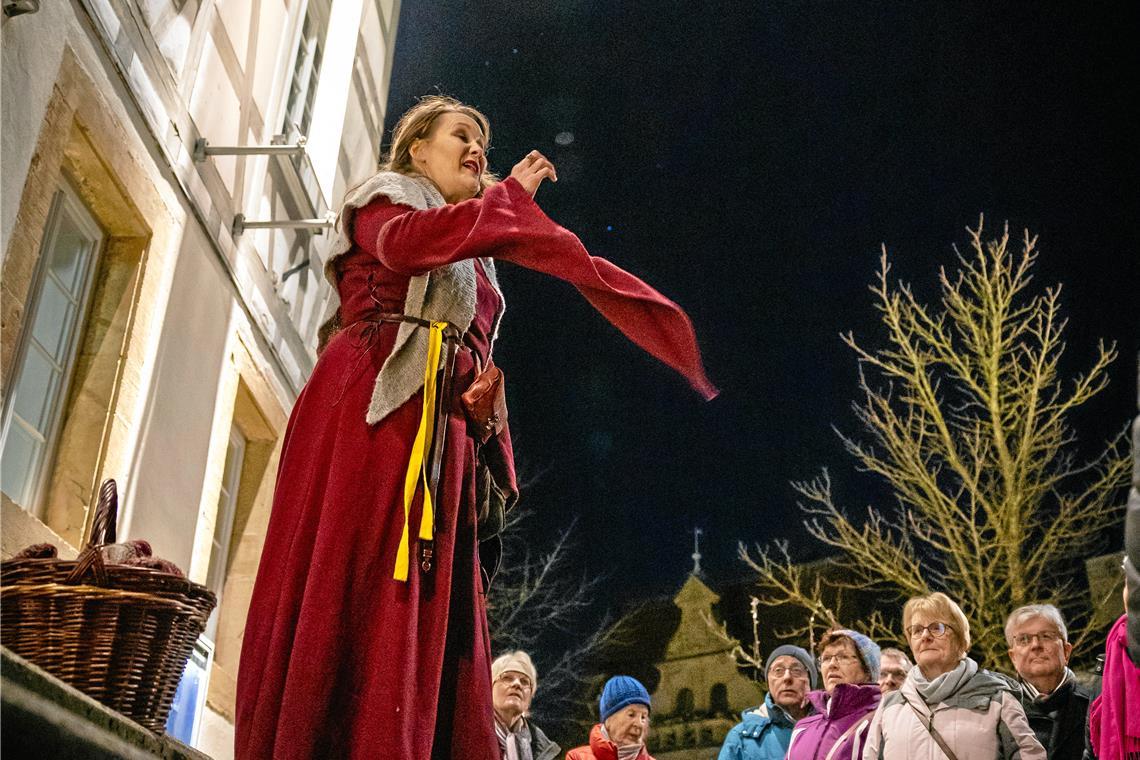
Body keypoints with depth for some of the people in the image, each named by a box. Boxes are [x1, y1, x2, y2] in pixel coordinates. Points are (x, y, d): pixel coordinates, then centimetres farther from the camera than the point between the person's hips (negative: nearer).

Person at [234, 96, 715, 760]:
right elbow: (404, 245, -12)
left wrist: (488, 405, 4)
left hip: (443, 436, 7)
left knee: (426, 622, -5)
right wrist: (509, 196, -4)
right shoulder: (385, 197, 14)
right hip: (372, 411, -6)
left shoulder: (476, 264, 33)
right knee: (343, 592, -18)